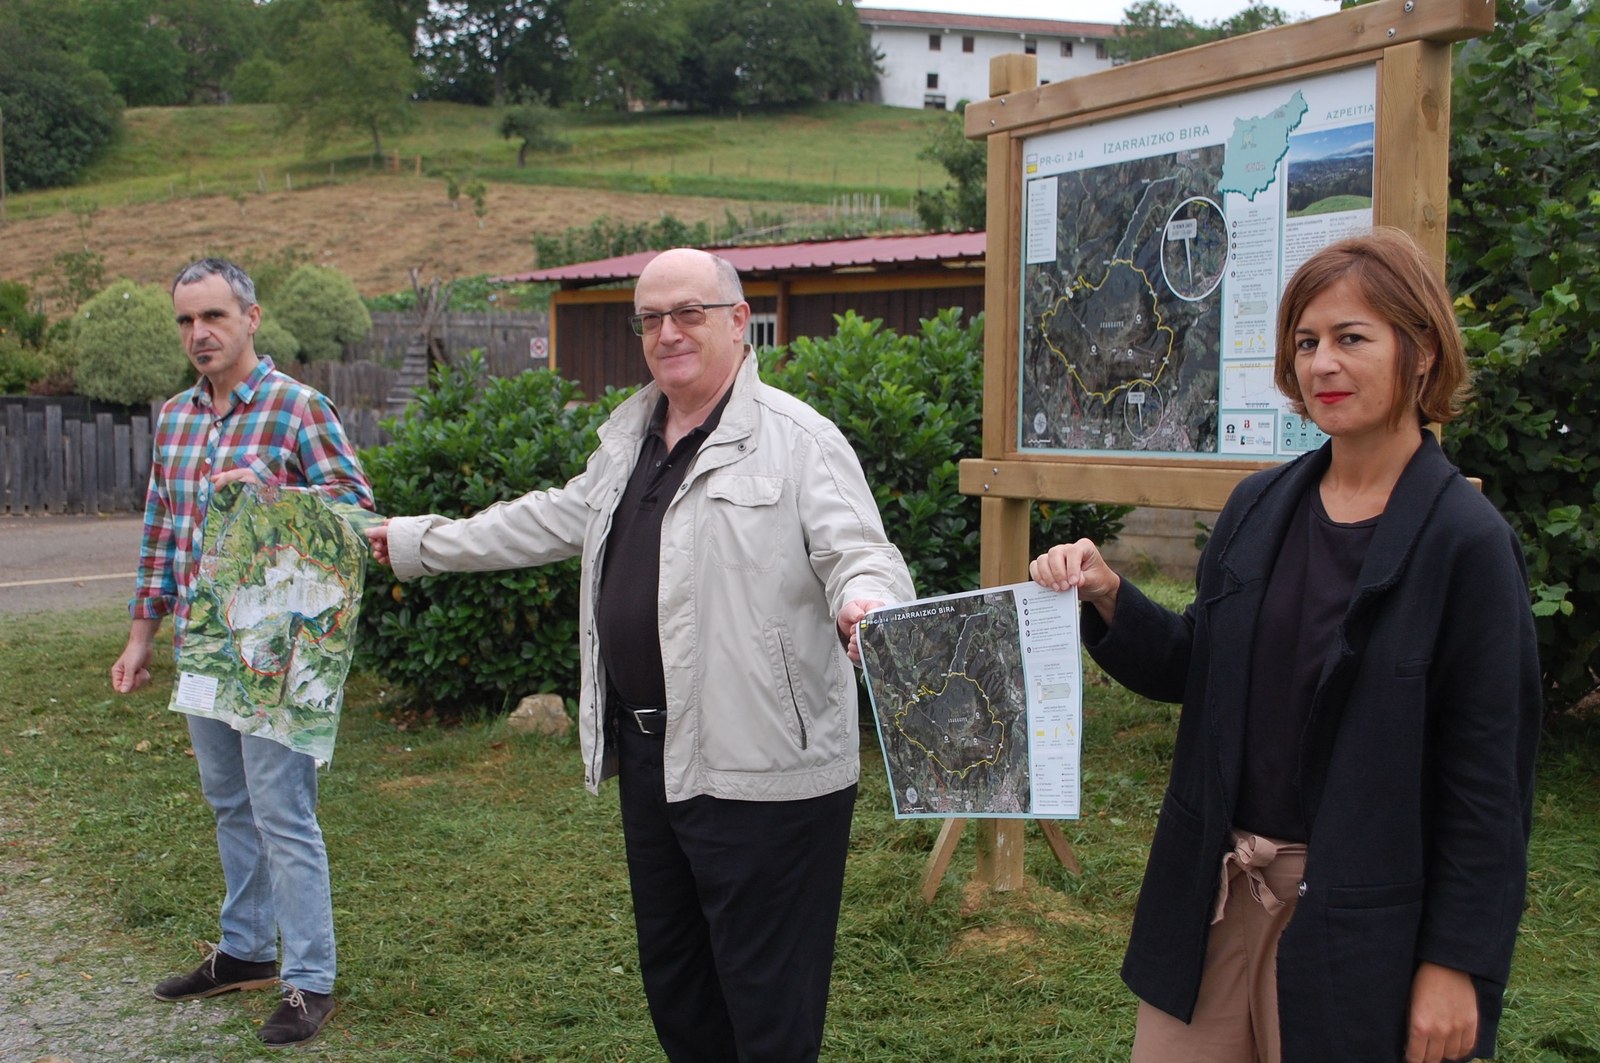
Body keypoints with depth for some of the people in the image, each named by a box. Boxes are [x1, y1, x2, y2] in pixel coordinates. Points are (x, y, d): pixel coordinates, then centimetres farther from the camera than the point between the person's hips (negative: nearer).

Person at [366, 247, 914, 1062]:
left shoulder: (796, 439, -10)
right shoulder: (629, 437, 16)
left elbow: (858, 552, -18)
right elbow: (556, 520, 28)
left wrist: (864, 603, -42)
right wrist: (417, 542, 33)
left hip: (759, 771, -8)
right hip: (649, 752, 9)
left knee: (766, 995, 1)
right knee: (670, 972, 22)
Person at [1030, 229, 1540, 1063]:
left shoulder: (1466, 541, -12)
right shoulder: (1259, 507, 4)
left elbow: (1489, 780, -10)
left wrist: (1458, 963, -11)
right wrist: (1107, 598, -6)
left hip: (1354, 921, -5)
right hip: (1219, 892, 5)